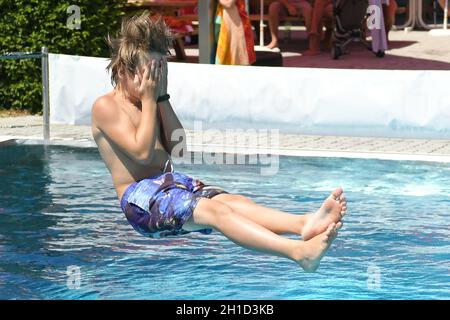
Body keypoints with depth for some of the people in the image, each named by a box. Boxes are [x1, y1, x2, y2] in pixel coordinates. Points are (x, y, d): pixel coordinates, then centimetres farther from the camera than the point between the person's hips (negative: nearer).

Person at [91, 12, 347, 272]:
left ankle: (305, 224, -47)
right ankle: (299, 252, -53)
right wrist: (149, 99, -7)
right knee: (214, 210, -31)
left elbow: (178, 148, 10)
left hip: (171, 182, 8)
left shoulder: (150, 101, 20)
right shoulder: (106, 107, -4)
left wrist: (162, 96, 6)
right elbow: (143, 152, -15)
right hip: (138, 196, -8)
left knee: (232, 200, -21)